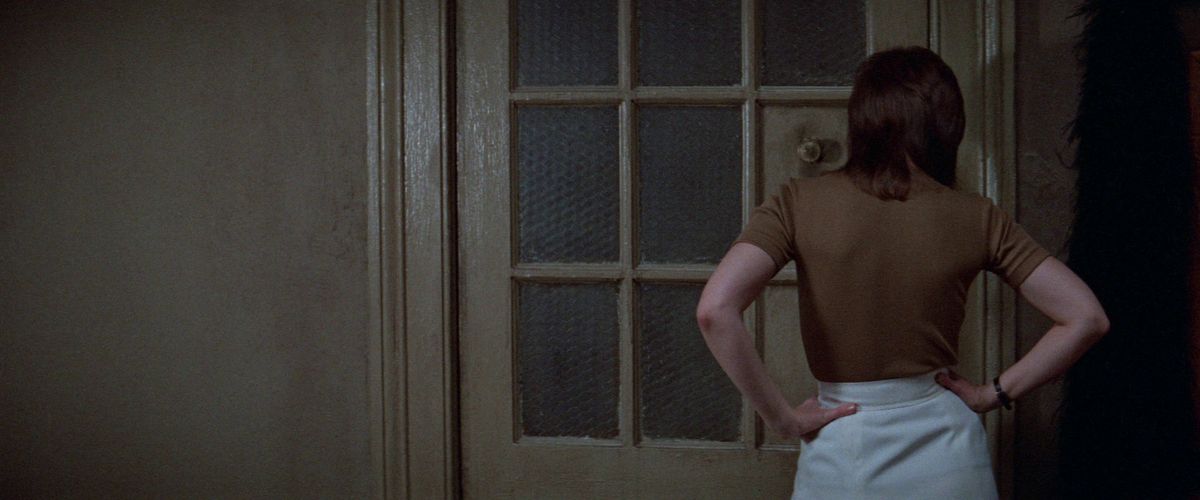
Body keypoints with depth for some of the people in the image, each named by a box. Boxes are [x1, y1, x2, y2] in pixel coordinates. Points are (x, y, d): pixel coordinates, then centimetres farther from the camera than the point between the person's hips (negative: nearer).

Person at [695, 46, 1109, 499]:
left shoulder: (799, 203, -8)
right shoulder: (975, 218, -4)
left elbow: (715, 310, -20)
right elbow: (1085, 317, -4)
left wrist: (782, 417, -11)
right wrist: (996, 393, 3)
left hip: (840, 450, -1)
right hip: (945, 449, 1)